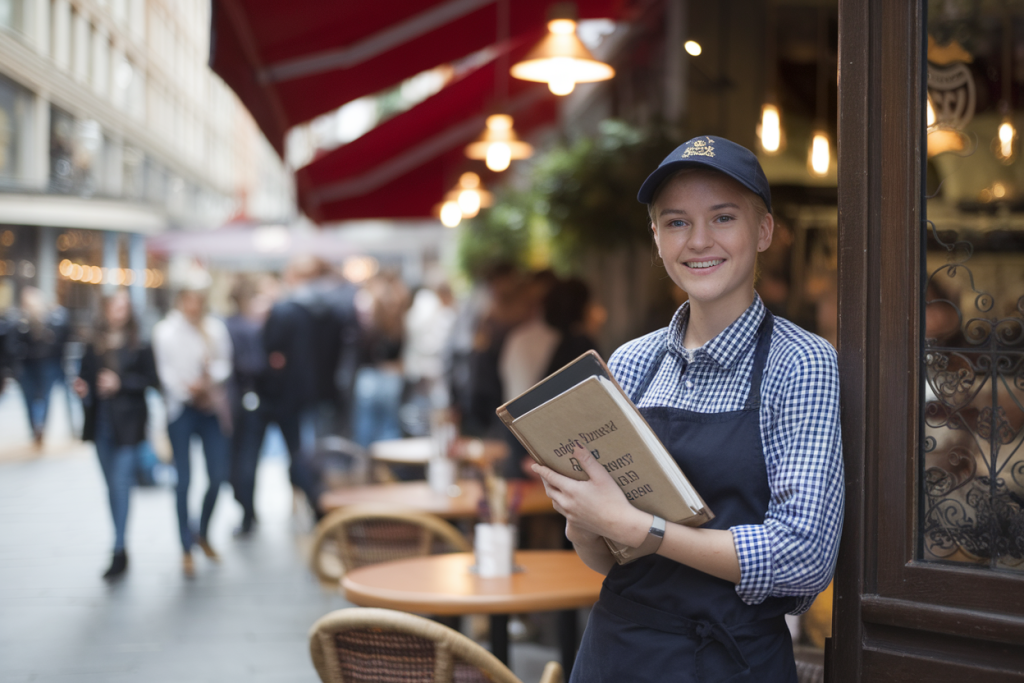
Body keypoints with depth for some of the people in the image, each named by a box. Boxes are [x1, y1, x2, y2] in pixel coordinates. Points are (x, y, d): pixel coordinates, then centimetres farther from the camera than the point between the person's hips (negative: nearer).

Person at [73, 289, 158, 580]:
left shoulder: (139, 347, -3)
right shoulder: (93, 347, 7)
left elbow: (151, 379, -7)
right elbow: (85, 378, 10)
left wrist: (121, 383, -17)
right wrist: (82, 390, -12)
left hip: (127, 424, -4)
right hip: (101, 423, 4)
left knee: (121, 483, -10)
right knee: (112, 485, 13)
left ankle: (119, 552, -9)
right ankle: (120, 543, 26)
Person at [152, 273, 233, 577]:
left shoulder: (216, 328, 8)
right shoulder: (166, 330, 0)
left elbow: (224, 363, 9)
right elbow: (166, 372, -2)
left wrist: (209, 380, -10)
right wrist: (191, 391, -14)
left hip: (213, 407, 3)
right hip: (181, 407, -3)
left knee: (218, 476, 1)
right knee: (184, 480, -3)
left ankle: (203, 534, 26)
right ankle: (187, 549, 7)